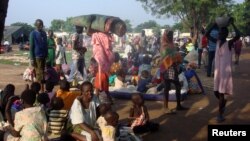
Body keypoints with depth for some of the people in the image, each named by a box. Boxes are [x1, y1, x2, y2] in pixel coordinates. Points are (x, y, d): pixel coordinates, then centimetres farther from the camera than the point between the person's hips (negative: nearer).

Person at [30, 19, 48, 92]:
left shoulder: (44, 33, 12)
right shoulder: (33, 34, -6)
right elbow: (31, 47, -8)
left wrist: (46, 55, 11)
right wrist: (32, 58, -13)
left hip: (43, 56, 6)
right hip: (37, 56, -6)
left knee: (42, 73, 11)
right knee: (39, 73, -4)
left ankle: (40, 88, 19)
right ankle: (41, 89, 0)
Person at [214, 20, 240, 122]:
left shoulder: (229, 43, -9)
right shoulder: (217, 42, 7)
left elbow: (238, 35, -28)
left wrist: (232, 24, -19)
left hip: (225, 72, -5)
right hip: (217, 71, 6)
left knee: (221, 93, -3)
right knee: (216, 92, 13)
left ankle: (220, 114, 5)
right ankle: (223, 102, 43)